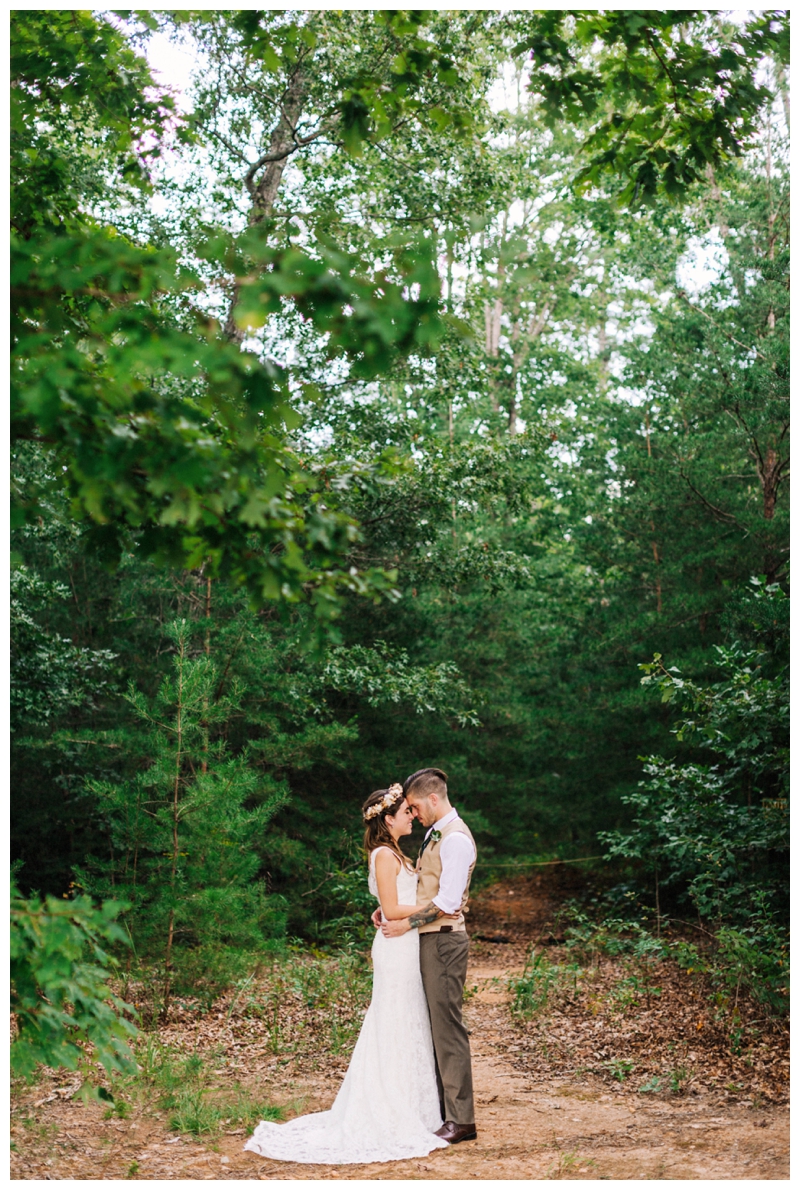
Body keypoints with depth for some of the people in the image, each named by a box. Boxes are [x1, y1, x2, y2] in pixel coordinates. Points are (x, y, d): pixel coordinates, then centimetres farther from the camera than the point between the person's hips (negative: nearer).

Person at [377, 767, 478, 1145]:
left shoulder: (455, 838, -15)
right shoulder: (434, 834, 16)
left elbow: (447, 900, -21)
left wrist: (408, 923, -15)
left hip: (444, 940, -10)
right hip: (430, 940, 10)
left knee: (448, 1027, -7)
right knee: (435, 1025, 13)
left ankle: (460, 1119, -3)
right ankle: (443, 1106, 21)